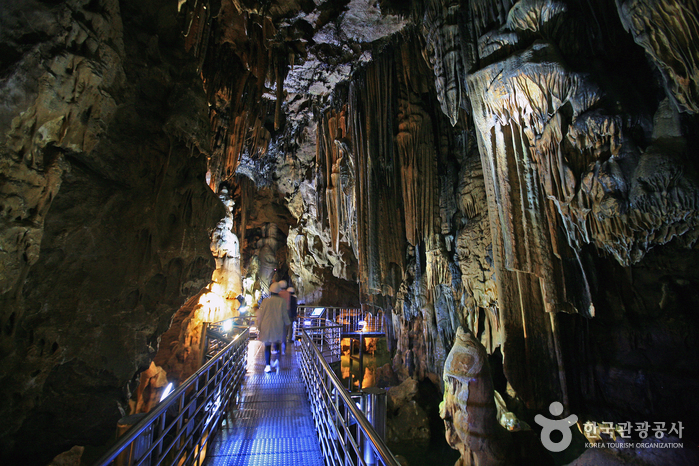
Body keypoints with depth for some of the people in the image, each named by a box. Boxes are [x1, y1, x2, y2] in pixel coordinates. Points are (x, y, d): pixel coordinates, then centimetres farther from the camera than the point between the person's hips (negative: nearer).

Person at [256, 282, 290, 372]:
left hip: (266, 326, 0)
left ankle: (267, 366, 6)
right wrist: (287, 323, 16)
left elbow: (260, 315, 0)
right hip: (278, 326, 0)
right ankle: (276, 360, -1)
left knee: (267, 345, 7)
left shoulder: (265, 301, -4)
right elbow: (285, 315, 0)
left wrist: (259, 327, 10)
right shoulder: (282, 301, -6)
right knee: (277, 343, 15)